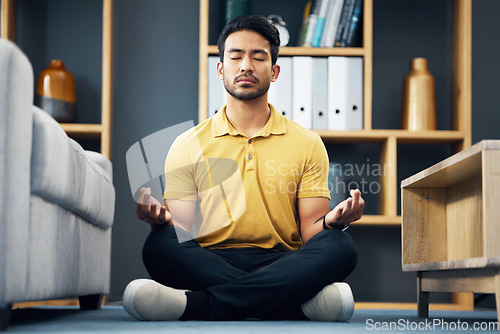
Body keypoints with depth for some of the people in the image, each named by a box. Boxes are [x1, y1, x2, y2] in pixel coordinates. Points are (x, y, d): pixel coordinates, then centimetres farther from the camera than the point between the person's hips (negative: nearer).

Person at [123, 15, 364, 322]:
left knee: (341, 247, -30)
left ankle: (198, 304, -39)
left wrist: (330, 221, -16)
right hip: (210, 265, 0)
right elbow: (183, 233, 5)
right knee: (159, 246, -31)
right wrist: (161, 219, -19)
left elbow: (309, 230, 8)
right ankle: (303, 301, -35)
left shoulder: (307, 144, 13)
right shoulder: (188, 146, 12)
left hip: (285, 264, 1)